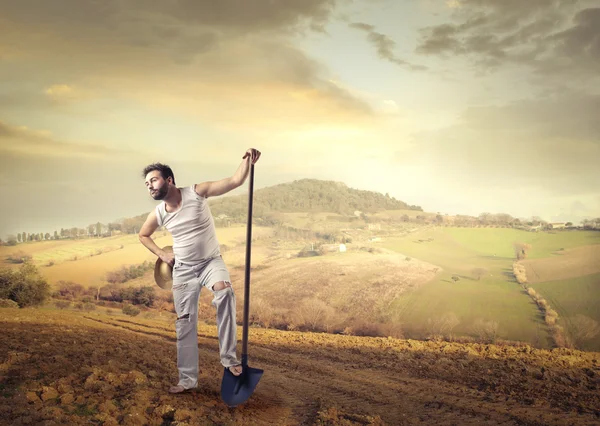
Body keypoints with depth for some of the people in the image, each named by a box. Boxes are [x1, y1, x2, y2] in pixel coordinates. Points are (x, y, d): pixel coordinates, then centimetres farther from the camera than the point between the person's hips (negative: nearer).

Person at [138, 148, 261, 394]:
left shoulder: (197, 193, -14)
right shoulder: (157, 214, -3)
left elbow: (235, 182, -20)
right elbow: (143, 236, 19)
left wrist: (247, 163, -36)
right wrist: (162, 254, 6)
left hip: (210, 261, -4)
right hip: (182, 270, 4)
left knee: (224, 291, -36)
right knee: (185, 323, 5)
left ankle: (229, 357, -28)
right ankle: (187, 379, 20)